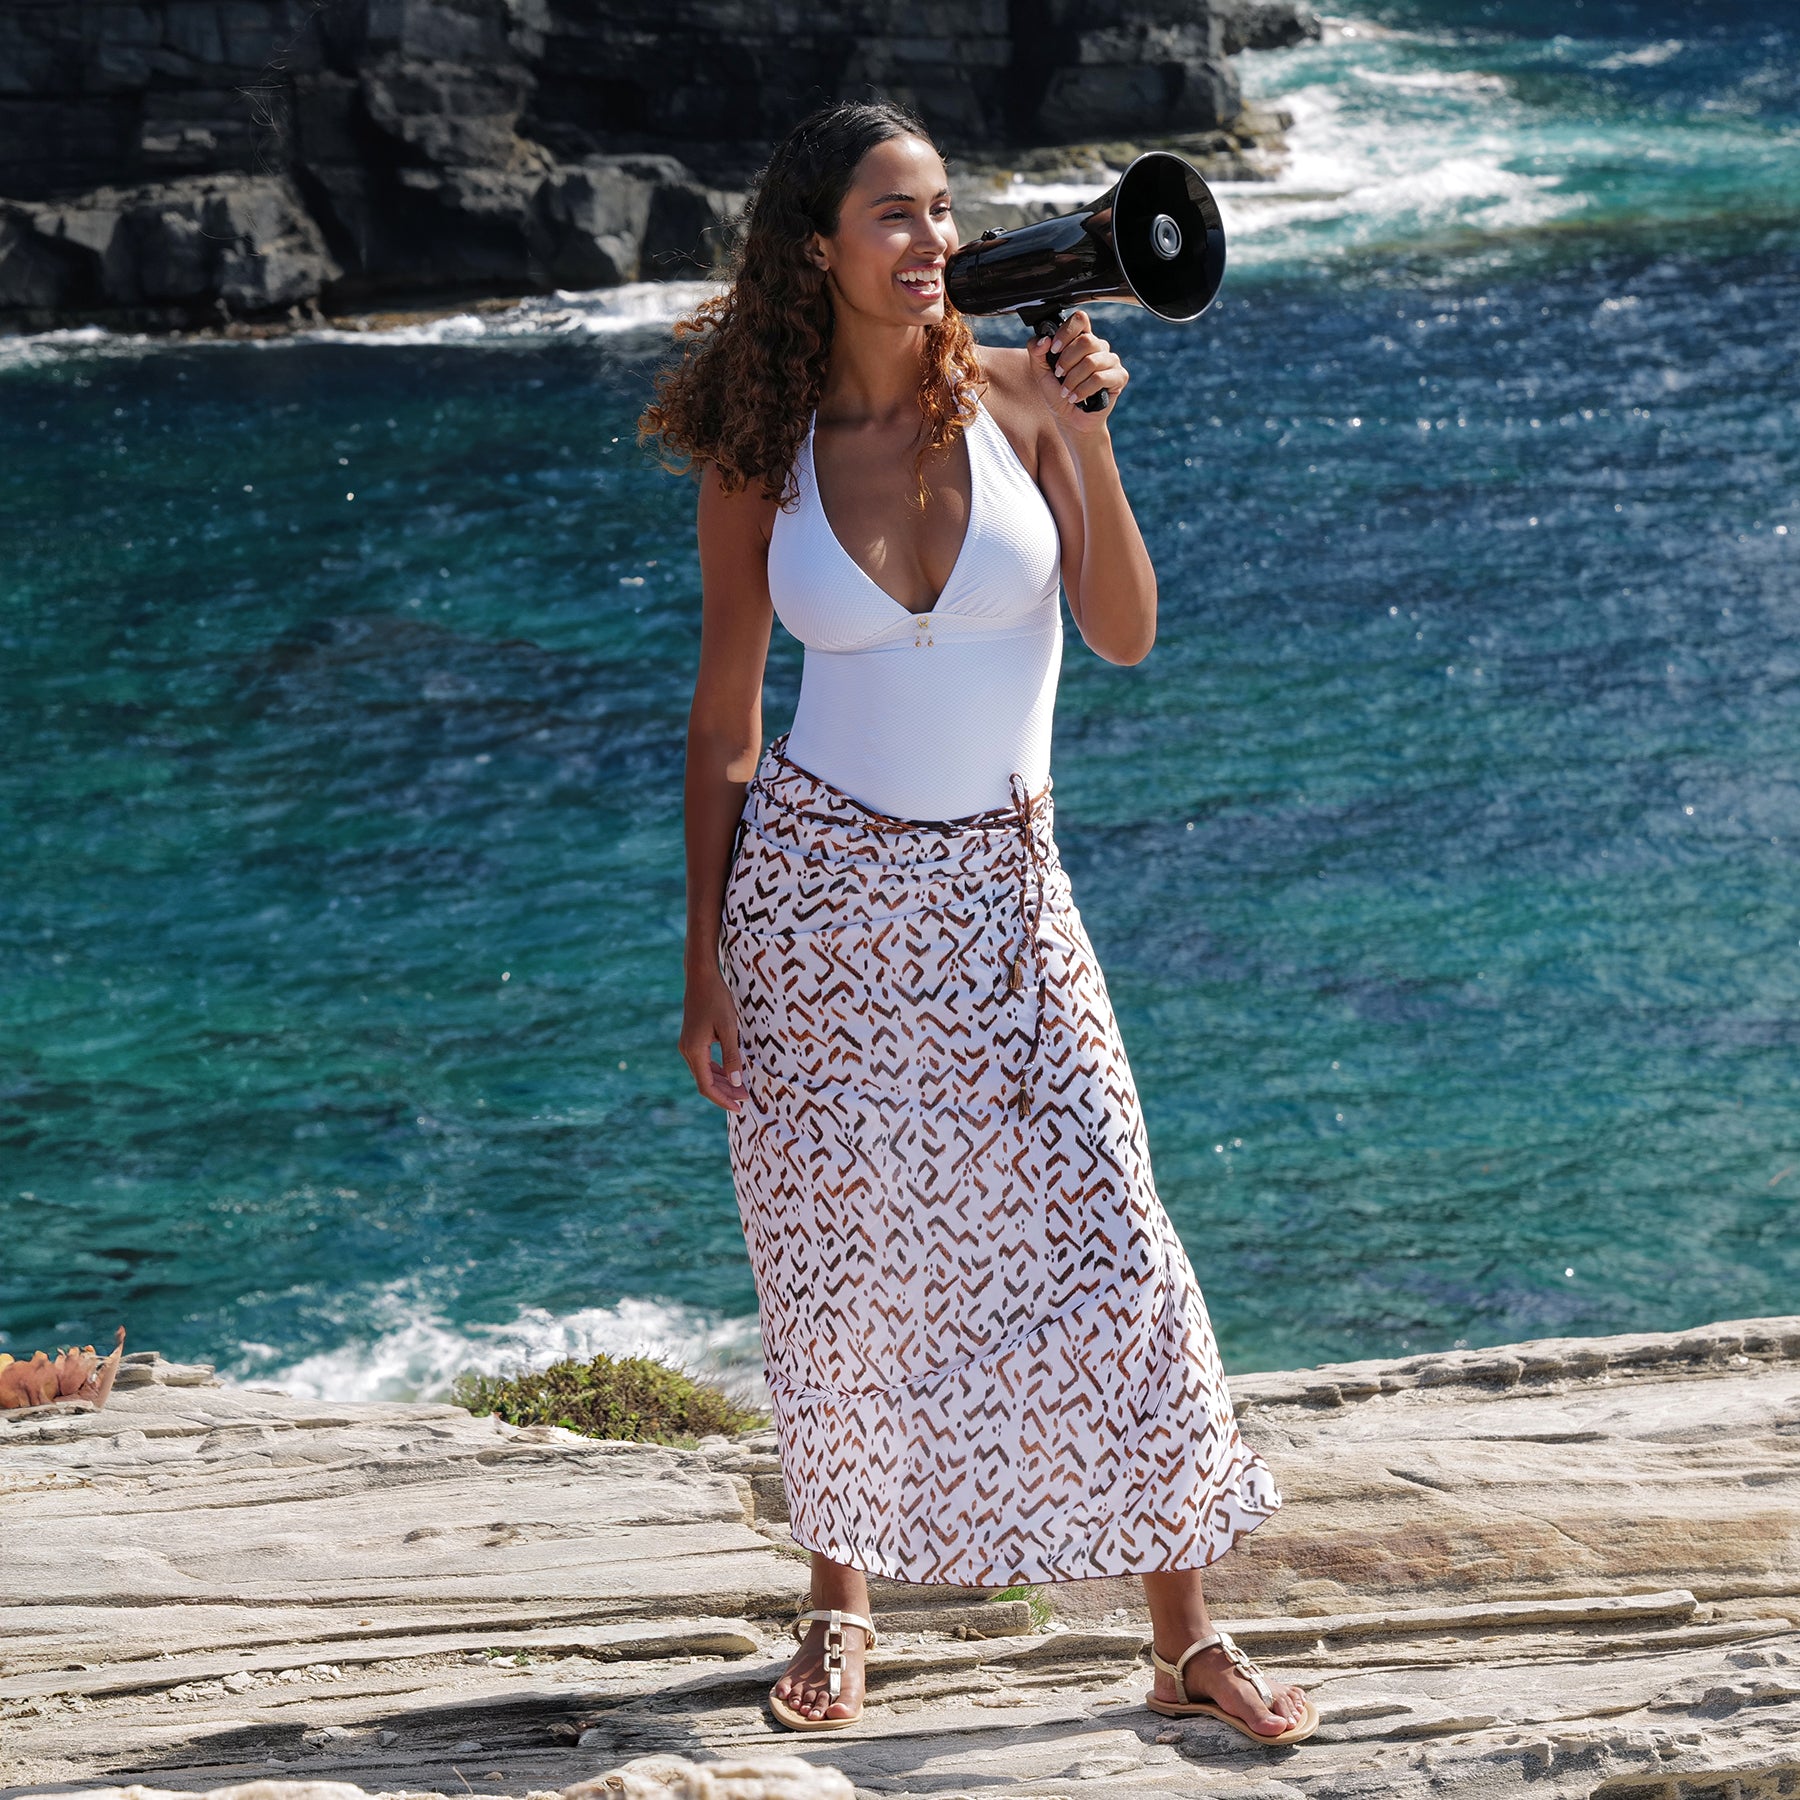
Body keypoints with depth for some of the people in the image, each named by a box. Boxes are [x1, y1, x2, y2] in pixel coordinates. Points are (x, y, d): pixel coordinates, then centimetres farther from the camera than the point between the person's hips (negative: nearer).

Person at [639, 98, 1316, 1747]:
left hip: (998, 887, 0)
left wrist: (1087, 441, -19)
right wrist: (704, 960, 2)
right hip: (816, 887, 0)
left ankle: (1189, 1640, 4)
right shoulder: (759, 464, -1)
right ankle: (842, 1601, 25)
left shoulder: (1015, 397, -1)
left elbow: (1126, 635, -6)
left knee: (1103, 1248, -4)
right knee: (836, 1260, 5)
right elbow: (724, 714, 4)